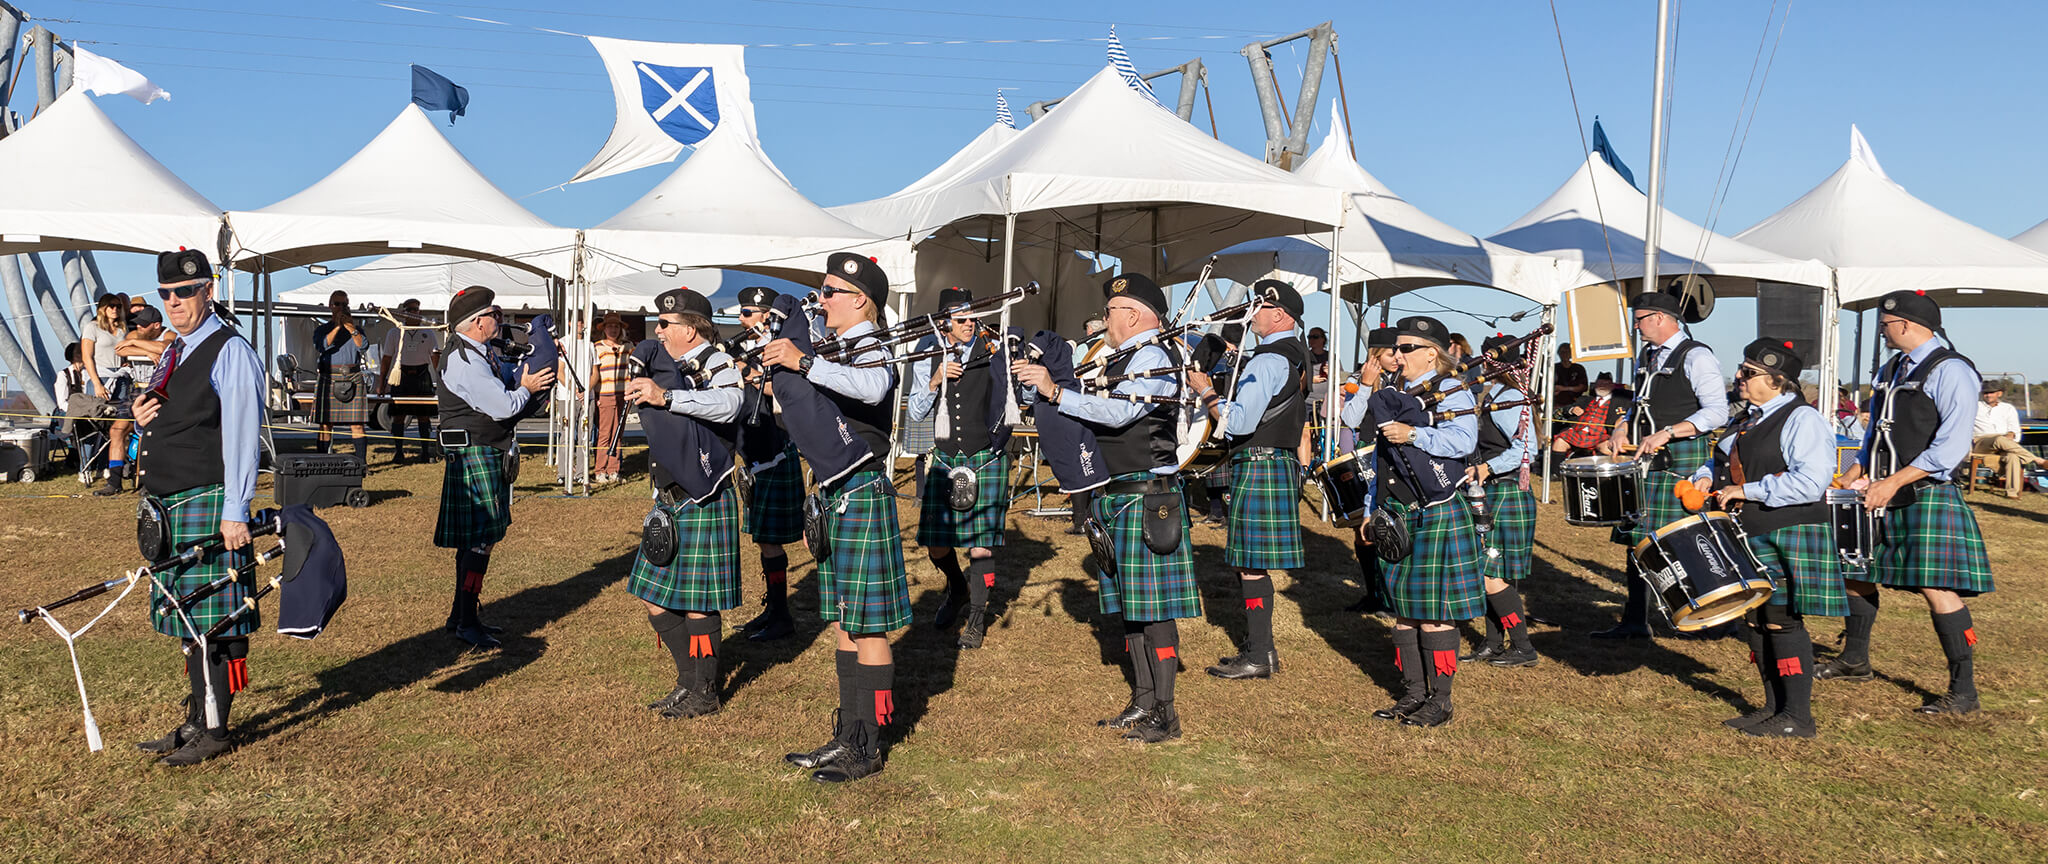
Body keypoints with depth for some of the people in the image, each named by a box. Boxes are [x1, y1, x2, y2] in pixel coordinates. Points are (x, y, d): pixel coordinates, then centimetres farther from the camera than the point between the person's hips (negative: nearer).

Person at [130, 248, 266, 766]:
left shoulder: (230, 352, -9)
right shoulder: (172, 354, 18)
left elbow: (241, 437, -15)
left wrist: (235, 513, -20)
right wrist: (143, 417, 4)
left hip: (209, 503, -9)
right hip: (167, 502, 9)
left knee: (212, 618, -4)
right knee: (188, 618, 13)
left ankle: (215, 731, 3)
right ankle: (196, 722, 22)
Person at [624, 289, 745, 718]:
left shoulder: (717, 364, -13)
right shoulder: (662, 361, 12)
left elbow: (727, 405, -35)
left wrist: (666, 396, -43)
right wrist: (619, 351, 13)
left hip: (702, 503, -9)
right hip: (668, 502, 9)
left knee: (698, 602, -1)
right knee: (656, 599, 13)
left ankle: (703, 692, 13)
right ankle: (692, 677, 28)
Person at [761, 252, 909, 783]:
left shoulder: (871, 351, -13)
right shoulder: (838, 350, 15)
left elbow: (872, 387, -38)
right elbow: (813, 414, 27)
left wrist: (803, 363, -37)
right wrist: (780, 372, 11)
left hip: (861, 496, -10)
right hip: (834, 498, 10)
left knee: (867, 627, -2)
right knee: (843, 624, 14)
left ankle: (868, 749, 7)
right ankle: (847, 737, 23)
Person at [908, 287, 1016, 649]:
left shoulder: (994, 351, -3)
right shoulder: (926, 358, 4)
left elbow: (1018, 395, 3)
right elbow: (916, 412, 6)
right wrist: (935, 382, -8)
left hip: (986, 459, -2)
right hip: (945, 460, 3)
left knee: (981, 541, -4)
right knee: (935, 543, 4)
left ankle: (977, 616, 15)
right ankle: (957, 587, 37)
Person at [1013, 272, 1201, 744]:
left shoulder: (1153, 356, -11)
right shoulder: (1120, 358, 19)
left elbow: (1118, 412, -25)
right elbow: (1086, 410, 22)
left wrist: (1054, 390, -26)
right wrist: (1035, 381, 9)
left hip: (1145, 498, -10)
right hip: (1116, 497, 10)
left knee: (1153, 608, -7)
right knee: (1131, 606, 13)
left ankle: (1164, 714, -1)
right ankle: (1142, 702, 21)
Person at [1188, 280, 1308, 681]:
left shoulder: (1267, 360, -17)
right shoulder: (1298, 356, 15)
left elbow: (1240, 422, -24)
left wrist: (1206, 392, -11)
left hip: (1258, 465, -10)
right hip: (1283, 460, 10)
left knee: (1252, 564, -5)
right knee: (1251, 563, 15)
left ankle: (1259, 657, 0)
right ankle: (1260, 647, 22)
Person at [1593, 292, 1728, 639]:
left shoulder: (1696, 357, -8)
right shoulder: (1645, 356, 17)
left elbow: (1717, 412, -15)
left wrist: (1667, 433, -23)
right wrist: (1622, 431, 9)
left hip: (1681, 459, -8)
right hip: (1645, 460, 8)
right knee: (1638, 539, 7)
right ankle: (1635, 621, 13)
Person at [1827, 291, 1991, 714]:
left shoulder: (1950, 371, -12)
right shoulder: (1891, 370, 14)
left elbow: (1952, 446, -19)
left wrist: (1894, 482, -22)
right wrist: (1856, 471, 8)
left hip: (1927, 495, -9)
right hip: (1883, 494, 9)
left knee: (1936, 586, -12)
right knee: (1855, 569, 15)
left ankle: (1963, 691, -4)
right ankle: (1855, 660, 33)